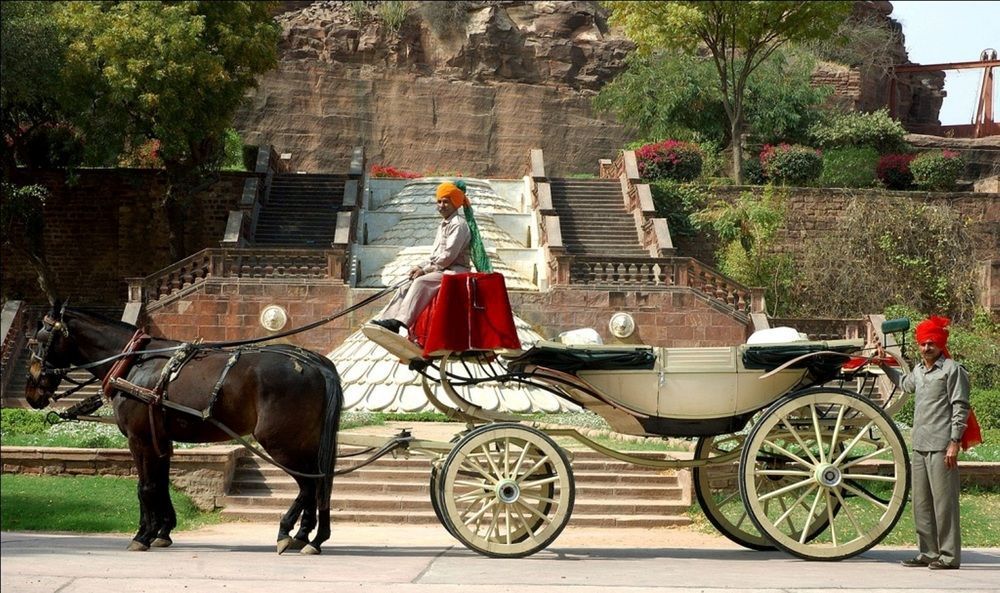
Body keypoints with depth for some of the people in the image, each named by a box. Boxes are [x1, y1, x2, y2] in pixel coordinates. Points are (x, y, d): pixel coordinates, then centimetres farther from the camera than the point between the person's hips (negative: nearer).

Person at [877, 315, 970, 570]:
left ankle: (949, 555, -4)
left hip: (941, 448, -8)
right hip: (920, 446, 8)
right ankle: (928, 552, 18)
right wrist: (884, 365, 41)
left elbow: (961, 408, -9)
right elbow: (904, 383, 44)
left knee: (944, 501, -7)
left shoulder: (952, 370, -4)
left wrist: (955, 442, -15)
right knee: (921, 503, 11)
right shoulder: (918, 371, 19)